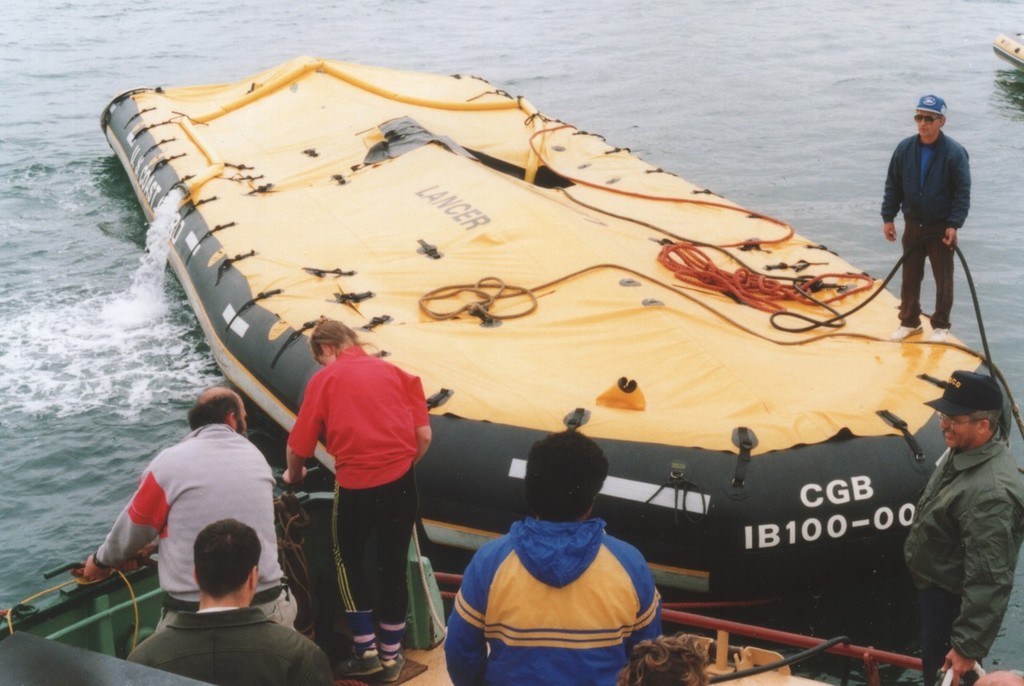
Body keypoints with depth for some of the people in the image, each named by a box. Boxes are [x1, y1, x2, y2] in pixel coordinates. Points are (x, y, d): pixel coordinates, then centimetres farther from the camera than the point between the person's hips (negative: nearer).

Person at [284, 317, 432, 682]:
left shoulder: (325, 379, 3)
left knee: (349, 559, 20)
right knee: (394, 565, 16)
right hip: (401, 482, 3)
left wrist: (294, 474, 23)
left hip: (356, 486, -3)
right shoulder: (396, 373, 11)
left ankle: (365, 649, 19)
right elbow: (424, 436, 5)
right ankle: (391, 655, 25)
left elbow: (298, 446, 2)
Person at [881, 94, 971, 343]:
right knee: (910, 277, 11)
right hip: (913, 225, 4)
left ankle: (941, 326, 19)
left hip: (941, 227, -3)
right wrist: (888, 217, 2)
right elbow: (892, 185, 5)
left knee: (943, 279, 6)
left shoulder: (954, 152, -14)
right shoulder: (905, 149, -3)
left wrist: (954, 224, -18)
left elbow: (963, 192, -12)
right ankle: (909, 321, 25)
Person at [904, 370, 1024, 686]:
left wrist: (969, 648, -31)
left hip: (953, 599, -9)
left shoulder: (989, 492, -37)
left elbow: (989, 580, -35)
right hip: (933, 583, 9)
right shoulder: (963, 449, -7)